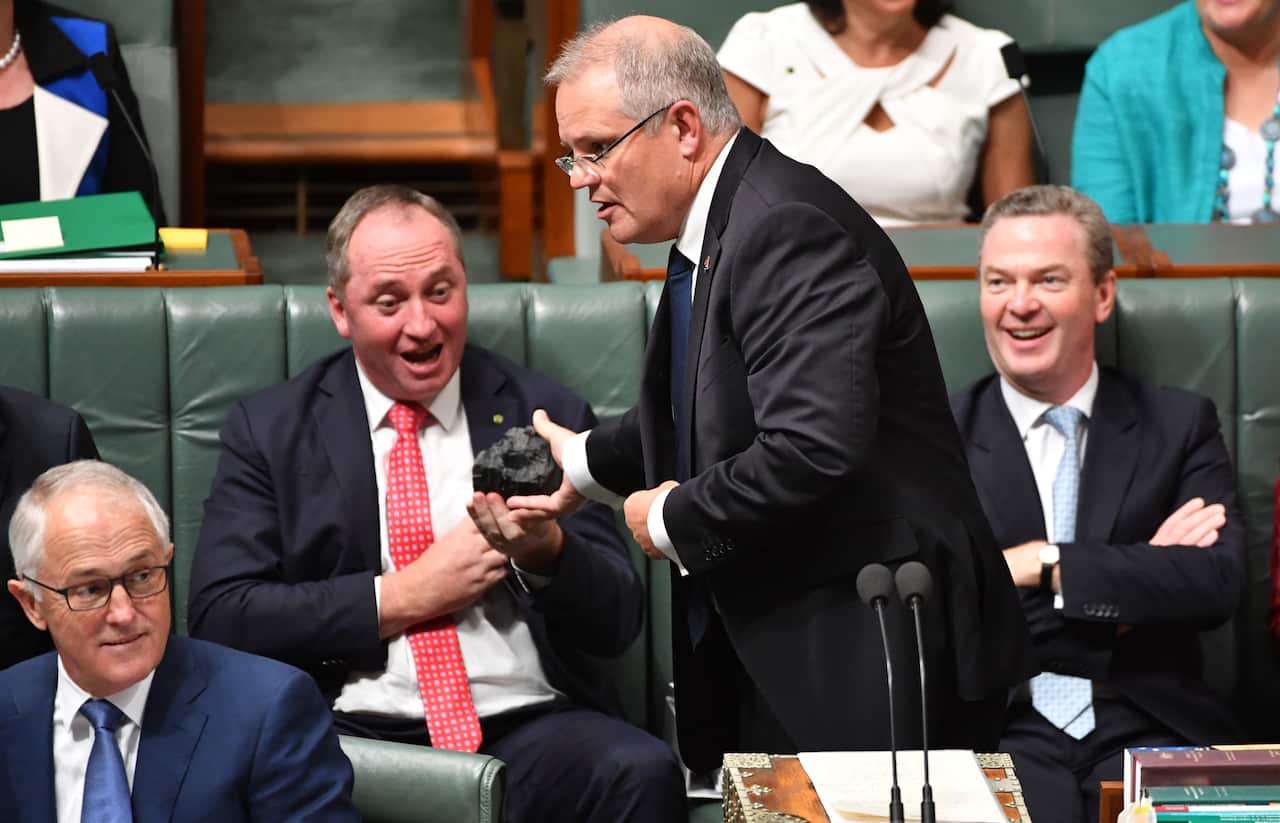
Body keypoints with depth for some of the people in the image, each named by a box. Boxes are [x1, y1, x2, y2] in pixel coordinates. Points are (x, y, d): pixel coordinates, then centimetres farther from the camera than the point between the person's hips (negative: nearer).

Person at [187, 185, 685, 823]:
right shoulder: (269, 430, 11)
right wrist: (401, 597, -6)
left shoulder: (547, 416, 13)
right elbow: (219, 618, 0)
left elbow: (618, 623, 8)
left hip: (530, 726, 2)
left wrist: (546, 550, -14)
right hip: (356, 735, -2)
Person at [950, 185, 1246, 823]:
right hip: (1003, 740, -1)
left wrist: (1046, 564, -9)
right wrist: (1139, 582, -5)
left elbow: (1218, 584, -4)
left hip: (1149, 734, 2)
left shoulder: (1180, 427, 12)